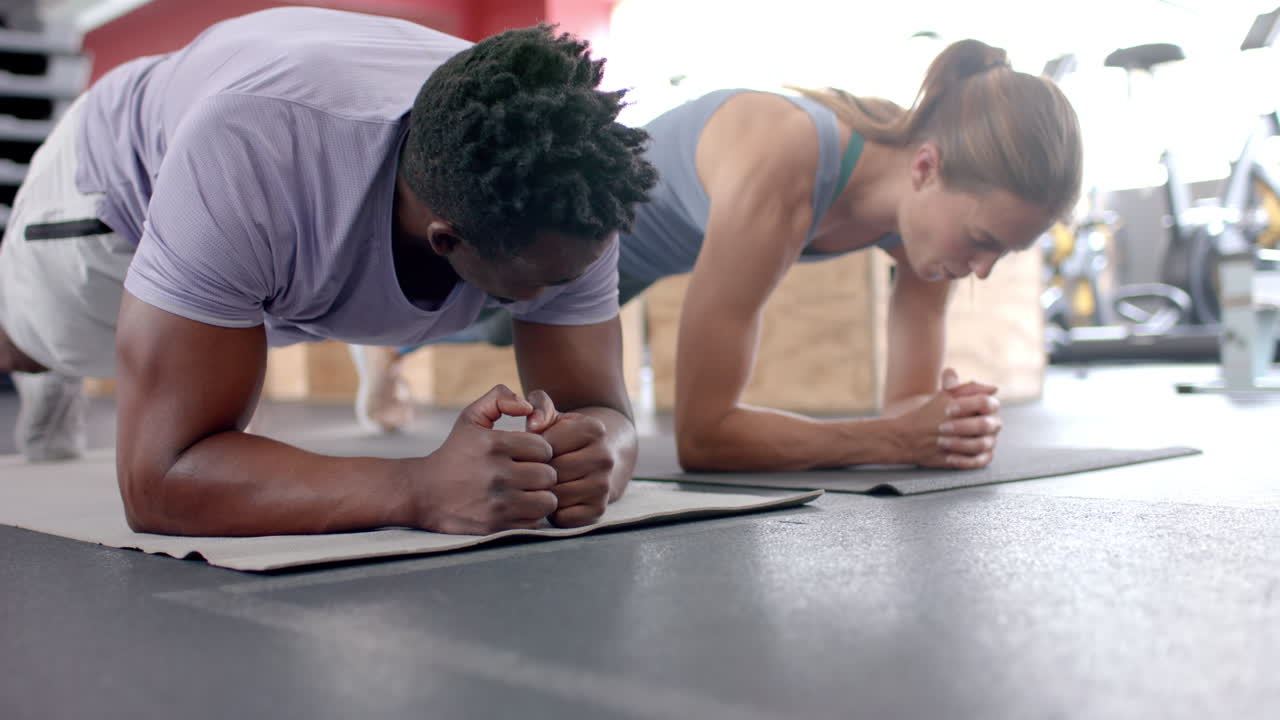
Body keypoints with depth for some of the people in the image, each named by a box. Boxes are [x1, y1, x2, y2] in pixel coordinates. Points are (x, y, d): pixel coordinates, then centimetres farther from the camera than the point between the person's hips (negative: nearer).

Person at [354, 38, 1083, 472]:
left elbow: (910, 403, -21)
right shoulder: (780, 170, -49)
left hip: (643, 239, 6)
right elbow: (702, 434, -46)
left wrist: (948, 420, -43)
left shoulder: (937, 195, -28)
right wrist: (896, 438, -49)